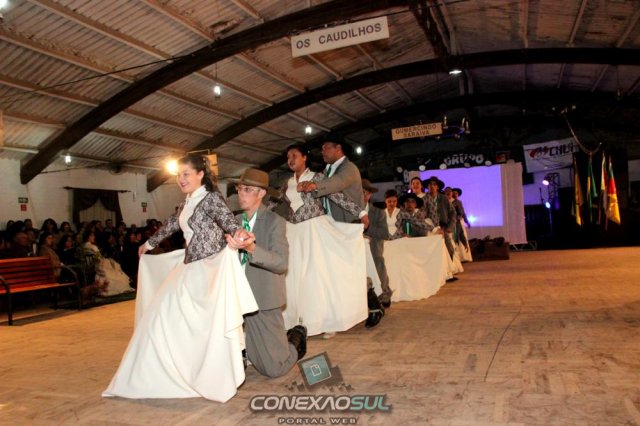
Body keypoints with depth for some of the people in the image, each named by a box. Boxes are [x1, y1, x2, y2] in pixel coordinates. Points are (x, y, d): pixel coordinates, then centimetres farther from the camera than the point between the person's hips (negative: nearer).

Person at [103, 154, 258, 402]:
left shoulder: (211, 197, -9)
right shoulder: (187, 204, 17)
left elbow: (226, 219, -29)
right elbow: (171, 225, 33)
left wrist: (237, 231, -53)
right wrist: (149, 244, 47)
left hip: (210, 267, -9)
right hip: (190, 268, 9)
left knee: (211, 321, -12)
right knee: (166, 314, 10)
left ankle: (216, 378, -3)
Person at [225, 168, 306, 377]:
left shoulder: (275, 221, -10)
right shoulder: (235, 221, 7)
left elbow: (281, 263, -21)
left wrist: (251, 248, -34)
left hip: (263, 301, -5)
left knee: (274, 368, -1)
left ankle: (296, 338, 29)